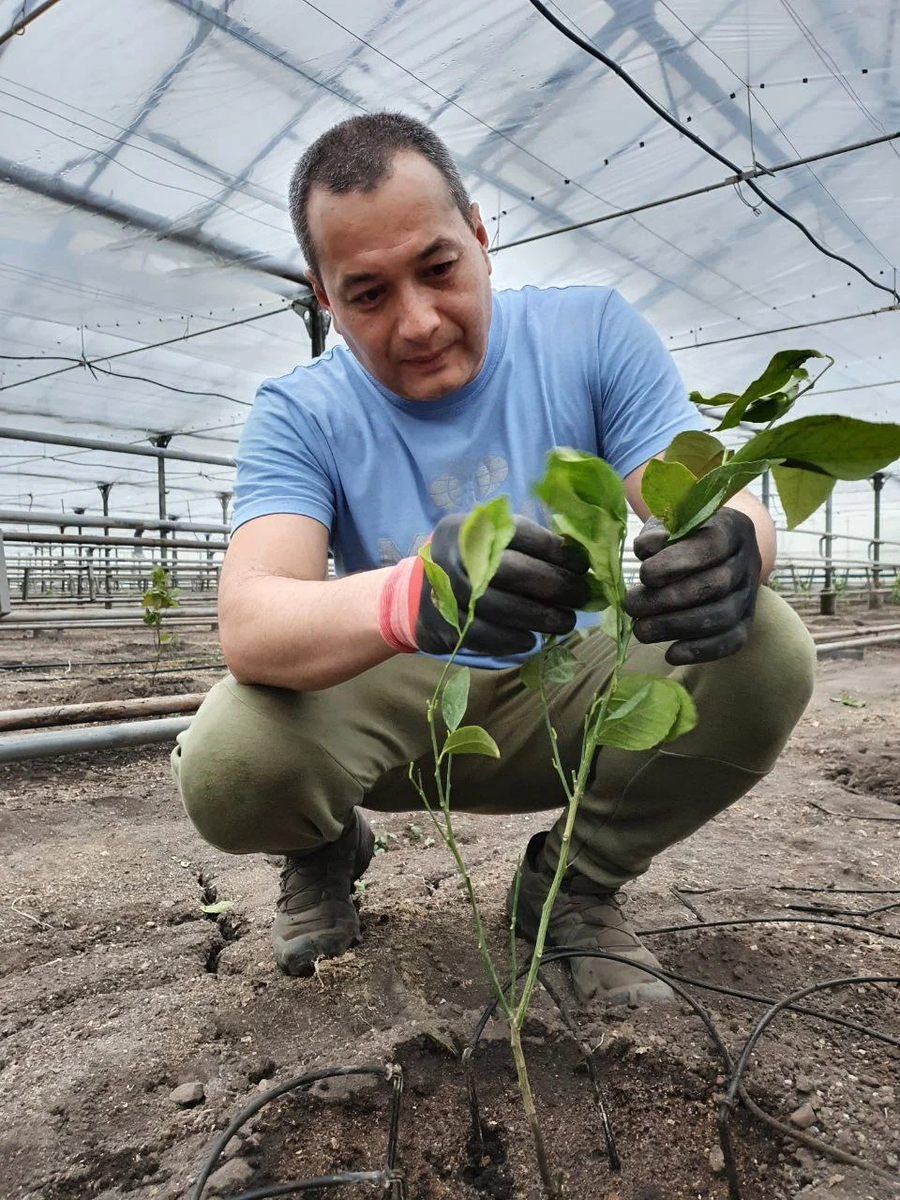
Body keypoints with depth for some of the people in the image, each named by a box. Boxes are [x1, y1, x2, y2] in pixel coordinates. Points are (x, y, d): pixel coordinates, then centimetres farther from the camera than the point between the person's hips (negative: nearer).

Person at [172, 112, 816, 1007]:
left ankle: (576, 882, 2)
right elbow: (248, 624, -27)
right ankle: (328, 852, 11)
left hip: (568, 694, 2)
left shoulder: (592, 332, -7)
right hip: (388, 704, -1)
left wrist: (729, 548, -41)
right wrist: (408, 598, -49)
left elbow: (721, 501, -15)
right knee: (226, 765, -30)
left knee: (767, 653, -24)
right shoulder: (298, 415, -11)